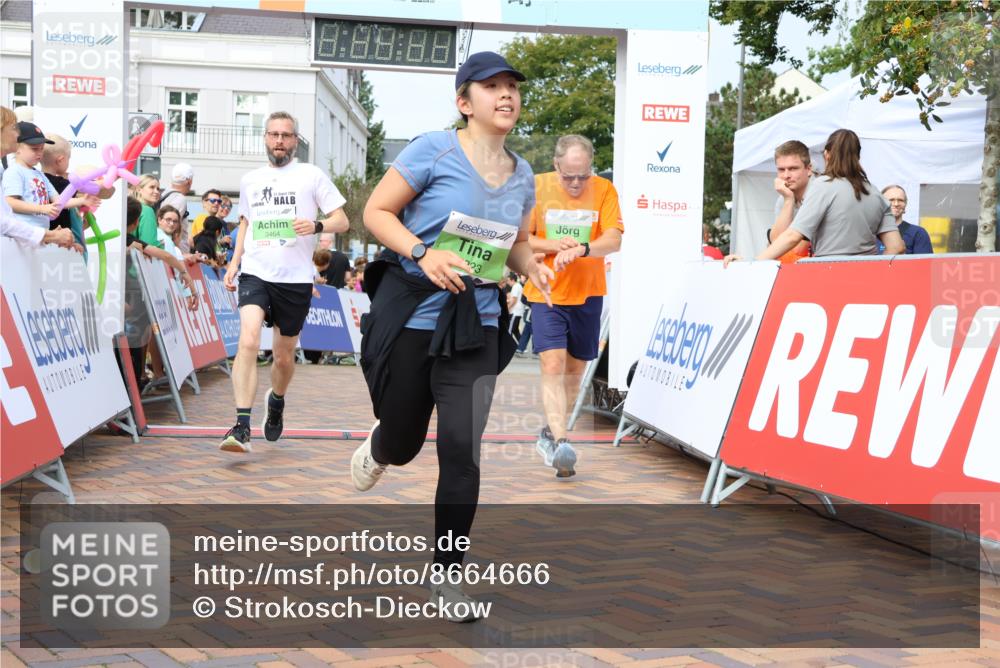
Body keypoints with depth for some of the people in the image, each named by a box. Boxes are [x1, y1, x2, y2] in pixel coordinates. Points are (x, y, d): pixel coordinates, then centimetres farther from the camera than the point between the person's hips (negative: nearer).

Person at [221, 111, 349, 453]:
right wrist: (234, 262, 15)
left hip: (295, 279, -1)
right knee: (248, 341, -22)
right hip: (255, 273, 1)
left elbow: (342, 221, 1)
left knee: (284, 357, 11)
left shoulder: (311, 175, 2)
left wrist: (316, 226, -20)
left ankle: (276, 401, 45)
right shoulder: (250, 180, 13)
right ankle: (242, 427, -25)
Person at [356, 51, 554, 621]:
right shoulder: (434, 150, -11)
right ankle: (377, 451, 54)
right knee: (403, 443, 13)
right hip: (410, 316, -3)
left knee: (462, 451, -8)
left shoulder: (522, 175, 5)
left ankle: (447, 576, 8)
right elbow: (377, 212, -8)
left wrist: (533, 267, -2)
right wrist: (422, 253, -24)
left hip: (476, 326, 3)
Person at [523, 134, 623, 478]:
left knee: (575, 370, 10)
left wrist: (580, 249, -31)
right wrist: (554, 245, -18)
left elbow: (614, 239, -13)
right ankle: (560, 442, -18)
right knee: (553, 365, -16)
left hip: (587, 294, 2)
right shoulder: (537, 187, -5)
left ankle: (549, 436, 26)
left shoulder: (604, 189, -4)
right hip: (546, 293, -2)